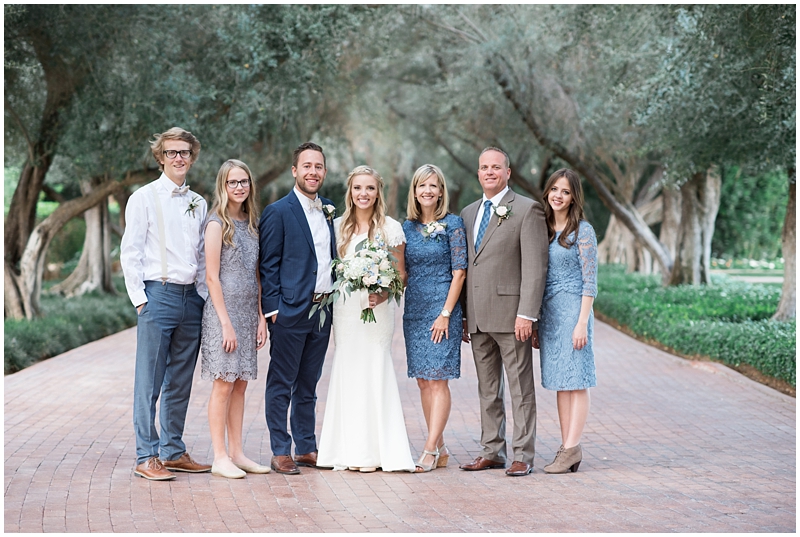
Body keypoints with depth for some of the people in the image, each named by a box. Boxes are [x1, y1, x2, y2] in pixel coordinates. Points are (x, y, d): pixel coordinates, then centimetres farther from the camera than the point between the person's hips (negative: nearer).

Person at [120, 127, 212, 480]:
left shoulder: (198, 203, 15)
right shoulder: (144, 198, 0)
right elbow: (130, 253, -4)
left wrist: (204, 295, 9)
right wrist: (141, 299, -9)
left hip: (192, 298, 5)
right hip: (158, 295, -5)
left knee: (180, 382, 10)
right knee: (149, 382, -4)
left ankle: (173, 451, 18)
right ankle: (146, 457, -1)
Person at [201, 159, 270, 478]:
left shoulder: (252, 223, 12)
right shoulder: (217, 223, -8)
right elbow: (212, 276, -11)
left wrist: (261, 317, 8)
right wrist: (226, 322, -15)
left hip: (248, 312, 7)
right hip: (224, 310, -7)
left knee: (240, 384, 8)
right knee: (224, 384, -5)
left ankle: (236, 453, 13)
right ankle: (220, 458, 0)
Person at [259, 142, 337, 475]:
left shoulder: (328, 211, 13)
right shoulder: (278, 213, -7)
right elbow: (268, 266, -8)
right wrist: (272, 309, -13)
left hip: (322, 310, 6)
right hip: (290, 311, -6)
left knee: (308, 384, 14)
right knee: (281, 385, 1)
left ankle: (306, 448, 21)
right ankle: (280, 453, 7)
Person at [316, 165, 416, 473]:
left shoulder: (391, 228, 1)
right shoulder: (338, 227, 8)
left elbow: (401, 274, 4)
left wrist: (384, 295, -13)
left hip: (378, 309, -3)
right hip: (345, 309, 3)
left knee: (374, 373, -5)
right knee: (347, 372, 2)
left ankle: (374, 451, 2)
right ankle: (351, 450, 8)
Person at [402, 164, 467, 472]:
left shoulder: (452, 224, -4)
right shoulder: (407, 227, 10)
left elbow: (459, 271, -8)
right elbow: (403, 273, 14)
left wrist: (445, 314, -13)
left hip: (442, 308, -6)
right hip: (414, 309, 6)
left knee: (438, 379, -7)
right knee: (423, 380, 6)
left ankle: (430, 449, -7)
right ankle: (440, 449, 13)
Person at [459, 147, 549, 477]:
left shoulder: (527, 210, -4)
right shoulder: (468, 213, 17)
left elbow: (535, 266, -10)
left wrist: (526, 314, -17)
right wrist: (462, 315, 12)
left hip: (510, 314, -6)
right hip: (478, 318, 7)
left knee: (520, 388, -1)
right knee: (487, 388, 11)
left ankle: (523, 455, 3)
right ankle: (492, 451, 19)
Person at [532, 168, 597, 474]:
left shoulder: (582, 231, -6)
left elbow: (590, 281, -9)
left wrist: (582, 323, -15)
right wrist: (533, 323, 14)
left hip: (573, 309, -7)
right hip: (548, 311, 7)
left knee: (576, 380, -4)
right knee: (560, 382, 7)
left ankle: (572, 448, -3)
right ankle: (567, 449, 9)